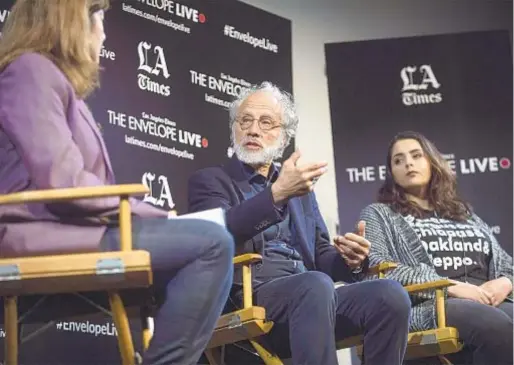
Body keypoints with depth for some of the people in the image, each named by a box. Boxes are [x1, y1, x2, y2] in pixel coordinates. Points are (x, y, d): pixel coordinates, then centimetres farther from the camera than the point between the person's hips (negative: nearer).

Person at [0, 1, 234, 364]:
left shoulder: (56, 79, 26)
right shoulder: (31, 70, -5)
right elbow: (62, 184, -17)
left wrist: (153, 215, 4)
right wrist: (151, 214, -8)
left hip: (65, 229, 10)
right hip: (45, 234, -10)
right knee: (212, 242, -19)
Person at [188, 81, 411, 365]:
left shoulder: (299, 190, 28)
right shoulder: (210, 180, 11)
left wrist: (349, 259, -1)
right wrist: (277, 193, -22)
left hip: (310, 294, 5)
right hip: (248, 301, -5)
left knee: (390, 294, -23)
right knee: (315, 285, -37)